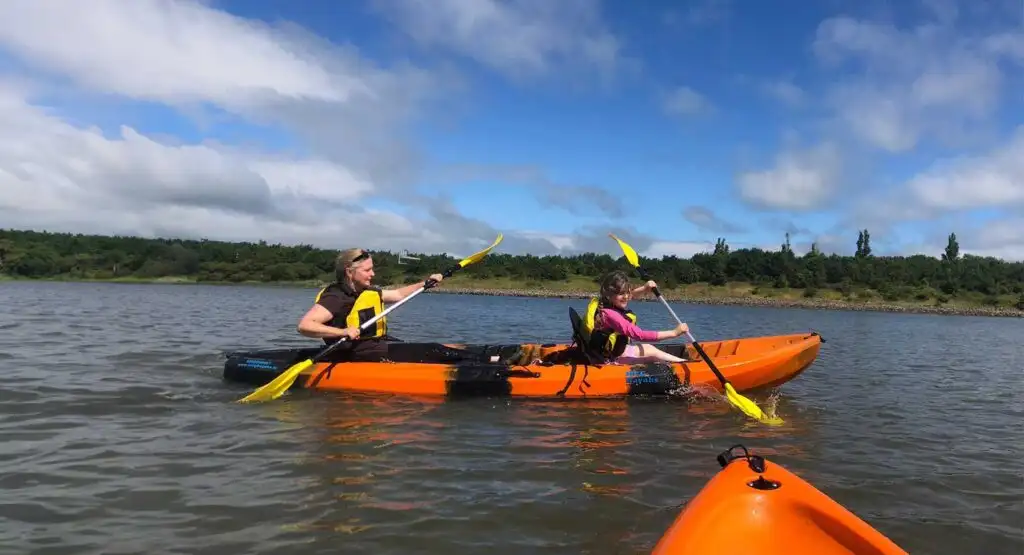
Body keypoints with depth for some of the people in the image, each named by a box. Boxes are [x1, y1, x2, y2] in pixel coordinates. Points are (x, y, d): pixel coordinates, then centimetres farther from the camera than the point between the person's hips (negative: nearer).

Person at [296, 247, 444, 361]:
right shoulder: (335, 297, -15)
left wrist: (425, 283, 22)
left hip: (382, 349, 9)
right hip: (362, 360, -9)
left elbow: (398, 294, 28)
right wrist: (342, 332, -34)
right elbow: (304, 325, -25)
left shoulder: (369, 292, 11)